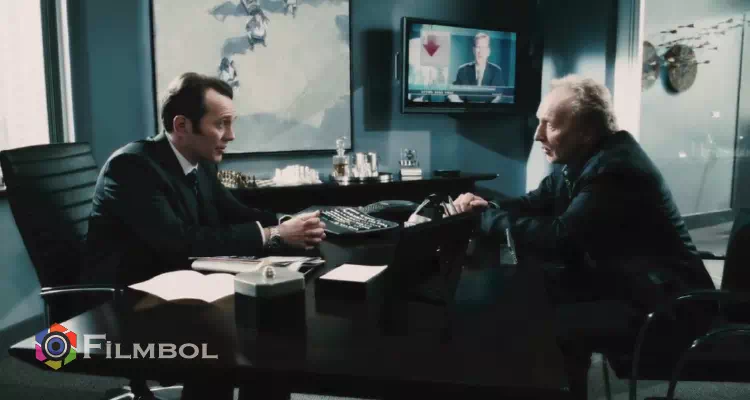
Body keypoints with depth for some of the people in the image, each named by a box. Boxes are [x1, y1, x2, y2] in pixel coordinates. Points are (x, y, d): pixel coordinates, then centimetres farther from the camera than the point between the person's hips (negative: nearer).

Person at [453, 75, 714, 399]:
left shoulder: (615, 169, -25)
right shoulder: (582, 159, 5)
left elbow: (558, 238, -30)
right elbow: (535, 203, 12)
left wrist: (487, 218, -20)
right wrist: (488, 207, -8)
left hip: (661, 305, -9)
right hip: (618, 280, 9)